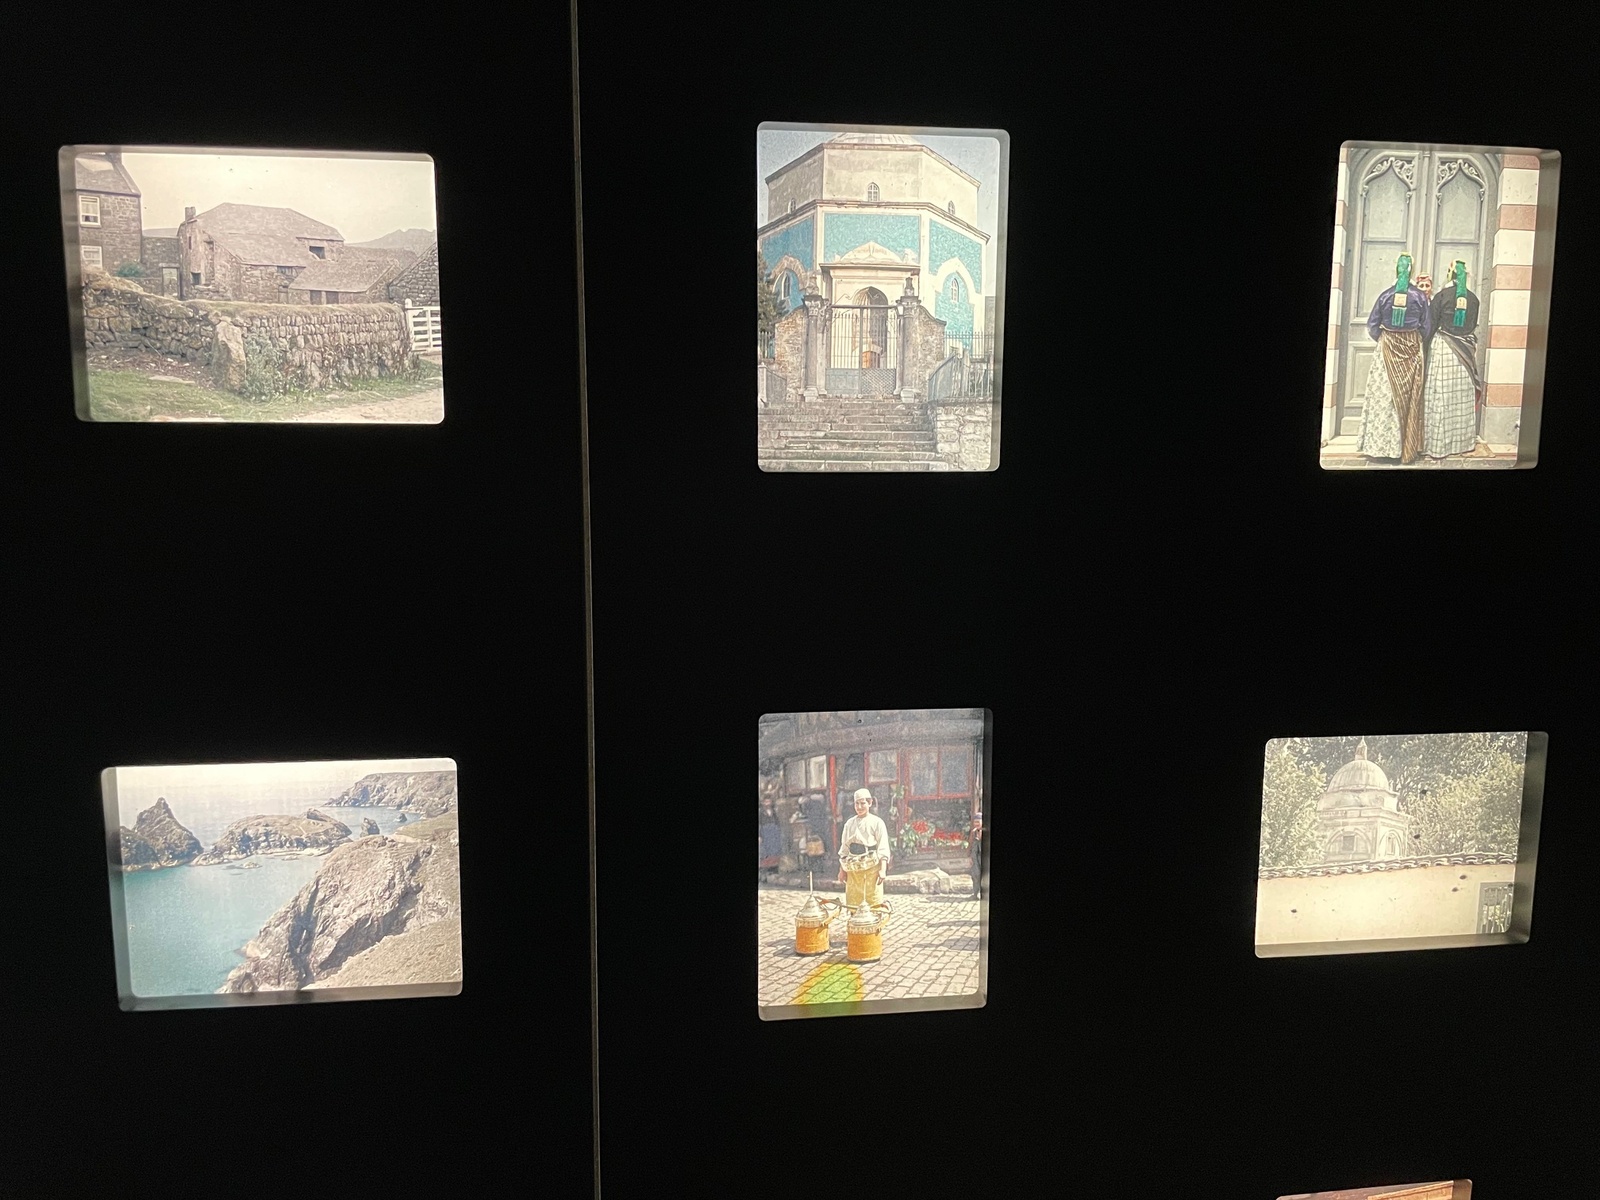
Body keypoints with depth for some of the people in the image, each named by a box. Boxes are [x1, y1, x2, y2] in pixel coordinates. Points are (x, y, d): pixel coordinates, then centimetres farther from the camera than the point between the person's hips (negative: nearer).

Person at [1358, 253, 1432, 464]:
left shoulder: (1385, 295, -3)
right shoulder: (1420, 296, -3)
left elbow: (1372, 324, -1)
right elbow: (1427, 326, -1)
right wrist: (1418, 343, 15)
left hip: (1388, 349, 0)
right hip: (1412, 349, 0)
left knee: (1385, 395, 3)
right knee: (1410, 398, 4)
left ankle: (1382, 445, 3)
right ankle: (1408, 447, 6)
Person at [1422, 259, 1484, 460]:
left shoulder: (1442, 295, -7)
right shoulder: (1473, 298, 5)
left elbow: (1432, 323, -6)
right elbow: (1473, 326, 11)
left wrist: (1426, 345, 4)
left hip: (1442, 348, -4)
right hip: (1465, 351, 4)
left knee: (1441, 396, -4)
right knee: (1463, 397, 10)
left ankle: (1438, 444, -4)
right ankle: (1462, 441, 16)